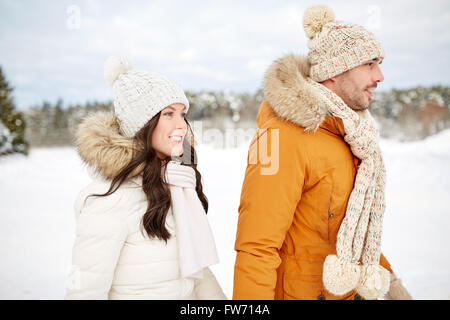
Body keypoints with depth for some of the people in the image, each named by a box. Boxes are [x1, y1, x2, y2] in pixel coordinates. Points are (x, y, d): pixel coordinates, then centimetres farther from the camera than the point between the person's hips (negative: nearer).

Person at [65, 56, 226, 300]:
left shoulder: (178, 182, -1)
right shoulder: (112, 198, -25)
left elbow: (196, 267, 5)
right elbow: (85, 290, -23)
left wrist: (216, 296, -3)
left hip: (189, 294, 7)